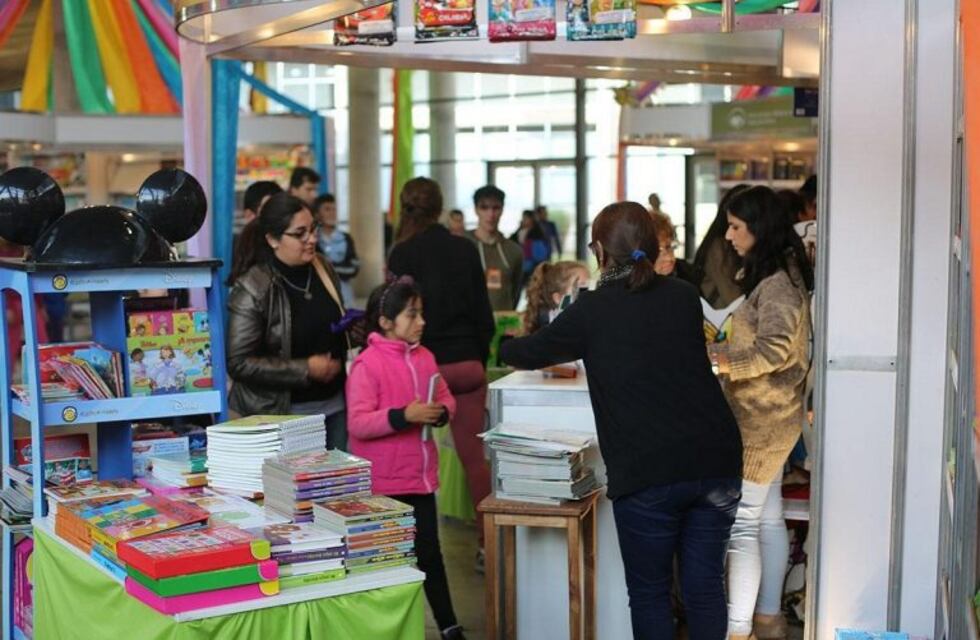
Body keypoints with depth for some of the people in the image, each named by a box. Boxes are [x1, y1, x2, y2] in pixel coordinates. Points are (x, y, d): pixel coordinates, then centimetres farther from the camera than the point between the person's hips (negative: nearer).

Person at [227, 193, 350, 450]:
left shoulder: (323, 269, 5)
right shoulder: (251, 289, -15)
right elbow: (239, 363, -17)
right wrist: (305, 370, -19)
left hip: (335, 405, 6)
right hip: (282, 413, -6)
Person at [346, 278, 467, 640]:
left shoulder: (424, 357, 5)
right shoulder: (367, 365, -15)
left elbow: (446, 398, 15)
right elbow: (357, 424, -20)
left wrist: (440, 412, -8)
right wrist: (403, 416, -29)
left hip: (420, 475, 6)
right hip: (382, 483, -6)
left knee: (429, 552, 13)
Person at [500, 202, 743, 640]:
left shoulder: (593, 310, -2)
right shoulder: (684, 297, 9)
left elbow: (532, 353, 12)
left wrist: (507, 348, 36)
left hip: (647, 474, -4)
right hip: (716, 462, 4)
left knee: (650, 594, 10)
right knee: (705, 587, 11)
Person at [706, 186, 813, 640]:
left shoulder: (777, 284, -19)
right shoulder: (781, 275, 12)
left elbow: (775, 349, -30)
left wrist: (718, 360, -30)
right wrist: (721, 349, 12)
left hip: (760, 421, -10)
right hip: (772, 416, 10)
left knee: (739, 525, -7)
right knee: (767, 518, 17)